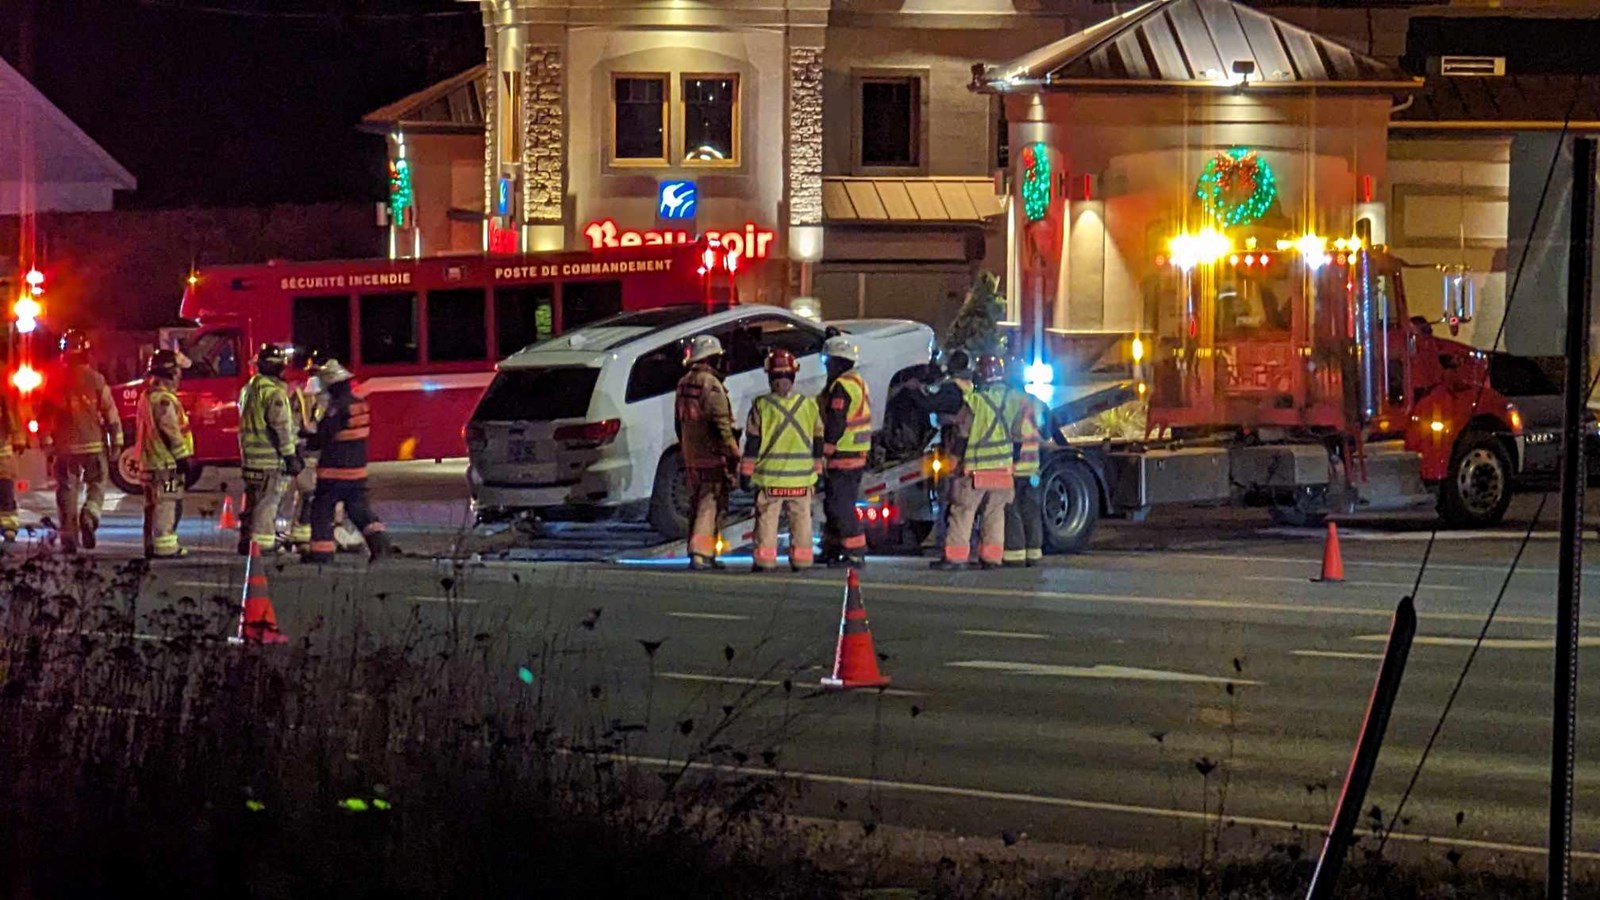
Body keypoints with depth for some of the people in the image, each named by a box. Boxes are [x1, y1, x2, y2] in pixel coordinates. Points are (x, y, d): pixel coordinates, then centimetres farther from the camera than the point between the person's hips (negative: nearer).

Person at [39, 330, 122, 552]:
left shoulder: (55, 380, 0)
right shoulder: (95, 379, -7)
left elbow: (44, 414, 4)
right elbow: (110, 412, -6)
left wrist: (46, 442, 12)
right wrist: (116, 442, 1)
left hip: (64, 445, 2)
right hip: (93, 444, -2)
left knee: (67, 491, 8)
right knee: (97, 483, 14)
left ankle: (68, 538, 6)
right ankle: (89, 515, -13)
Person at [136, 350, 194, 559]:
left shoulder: (148, 395, 17)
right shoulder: (164, 398, -16)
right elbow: (171, 431, -20)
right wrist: (183, 457, -16)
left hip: (150, 461, 11)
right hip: (166, 463, -11)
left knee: (154, 506, 15)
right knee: (167, 505, -9)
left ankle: (152, 545, 20)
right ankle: (164, 546, -11)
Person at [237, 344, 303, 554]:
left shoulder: (248, 389, 14)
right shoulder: (273, 392, -16)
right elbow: (281, 427, -18)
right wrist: (291, 456, -13)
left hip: (250, 456, 9)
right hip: (270, 458, -9)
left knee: (252, 501, 16)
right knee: (268, 503, -5)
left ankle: (246, 539, 21)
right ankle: (263, 544, -6)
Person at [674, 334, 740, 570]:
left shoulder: (684, 383, 14)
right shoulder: (710, 383, -15)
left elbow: (678, 421, 22)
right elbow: (721, 422, -19)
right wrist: (733, 452, -14)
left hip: (691, 456, 9)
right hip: (711, 455, -9)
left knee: (697, 504, 15)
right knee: (709, 504, -8)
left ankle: (706, 553, 21)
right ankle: (700, 553, -15)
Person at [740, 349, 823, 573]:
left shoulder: (761, 405, -7)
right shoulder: (809, 405, 1)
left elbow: (752, 443, -5)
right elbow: (818, 442, 9)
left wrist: (746, 472, 3)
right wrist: (817, 470, 19)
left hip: (770, 477, -2)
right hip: (802, 477, 2)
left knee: (767, 518, 5)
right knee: (801, 518, 10)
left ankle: (765, 560, 3)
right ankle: (801, 560, 11)